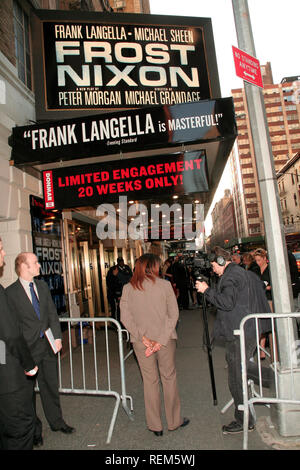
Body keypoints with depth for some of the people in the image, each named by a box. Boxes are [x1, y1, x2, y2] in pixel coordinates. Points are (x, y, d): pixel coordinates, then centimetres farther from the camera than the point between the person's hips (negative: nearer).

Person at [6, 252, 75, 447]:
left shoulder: (42, 286, 6)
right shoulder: (11, 292, -12)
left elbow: (52, 313, 7)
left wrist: (57, 337, -2)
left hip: (48, 345, 5)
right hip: (28, 349, -5)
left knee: (51, 386, 18)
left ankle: (56, 421, 36)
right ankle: (34, 429, 31)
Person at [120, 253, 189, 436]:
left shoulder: (128, 288, -3)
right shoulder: (165, 285, -7)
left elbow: (125, 318, -9)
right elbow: (174, 314, -10)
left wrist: (143, 338, -11)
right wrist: (162, 340, -11)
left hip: (141, 342, 1)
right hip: (165, 339, -1)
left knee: (150, 381, 14)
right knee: (169, 378, 17)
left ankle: (155, 426, 27)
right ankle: (174, 421, 32)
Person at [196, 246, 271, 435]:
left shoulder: (231, 275, -14)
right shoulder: (245, 273, 17)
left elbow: (227, 302, -23)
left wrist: (207, 290, -16)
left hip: (238, 335, -10)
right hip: (250, 332, 10)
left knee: (236, 380, 1)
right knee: (241, 375, 19)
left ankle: (244, 421, 13)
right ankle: (246, 418, 29)